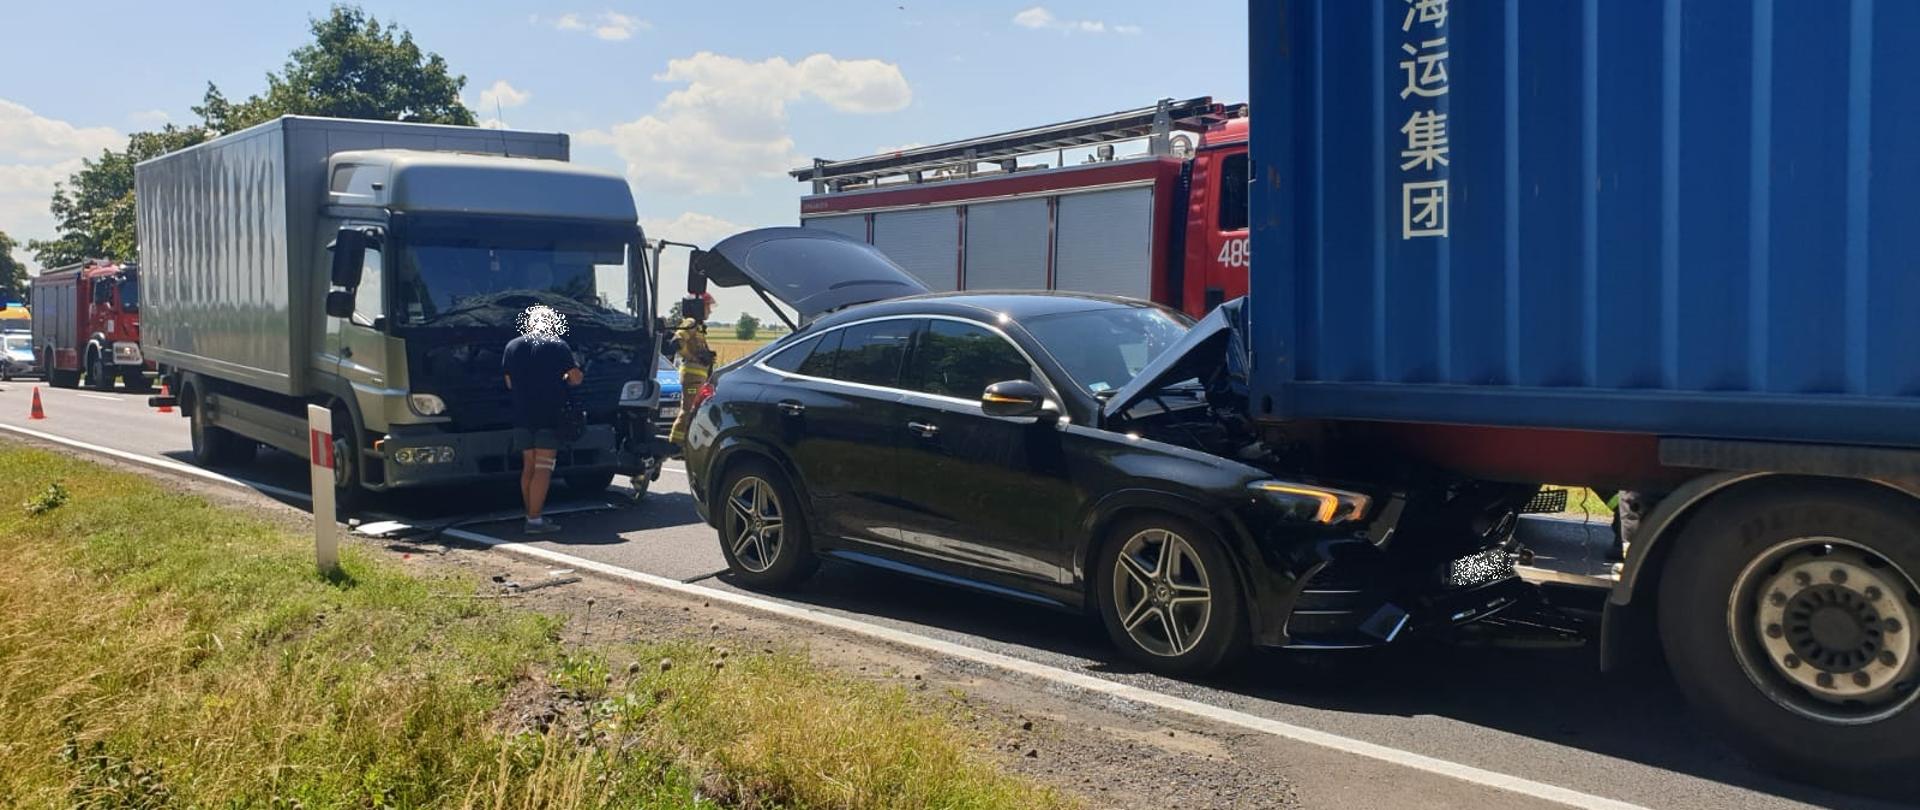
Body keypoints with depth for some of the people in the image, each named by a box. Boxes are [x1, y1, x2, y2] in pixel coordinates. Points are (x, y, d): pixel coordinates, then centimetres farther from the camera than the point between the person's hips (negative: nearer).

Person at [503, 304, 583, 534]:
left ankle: (531, 516, 17)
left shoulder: (512, 346, 8)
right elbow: (576, 378, -3)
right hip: (549, 418, -5)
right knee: (543, 468, -5)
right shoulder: (557, 346, -5)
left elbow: (509, 383, 14)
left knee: (529, 466, 14)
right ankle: (535, 520, -9)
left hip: (522, 417, 5)